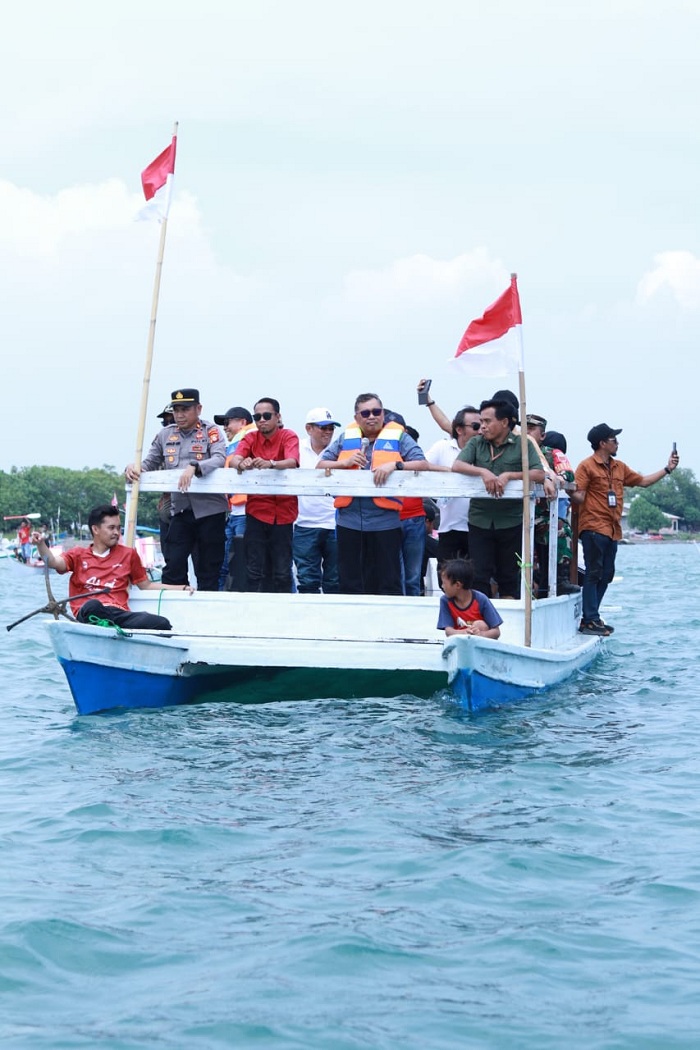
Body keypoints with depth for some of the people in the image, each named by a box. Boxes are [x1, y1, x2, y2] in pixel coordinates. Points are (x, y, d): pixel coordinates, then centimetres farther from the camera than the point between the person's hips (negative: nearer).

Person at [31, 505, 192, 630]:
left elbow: (146, 585, 29)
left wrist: (181, 588, 19)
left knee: (162, 624, -30)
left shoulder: (128, 554, 26)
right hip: (89, 615, -2)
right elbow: (54, 562, 2)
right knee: (93, 606, -42)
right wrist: (41, 544, -20)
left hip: (119, 613, 2)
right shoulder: (78, 555, 20)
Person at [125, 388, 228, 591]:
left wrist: (194, 467, -33)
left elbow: (219, 459, -17)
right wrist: (134, 468, -8)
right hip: (180, 511, 4)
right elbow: (149, 462, 14)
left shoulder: (211, 432, -1)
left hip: (209, 510, -4)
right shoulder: (165, 435, 12)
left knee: (208, 571, 2)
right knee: (173, 568, 1)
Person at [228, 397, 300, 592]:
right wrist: (242, 463, -38)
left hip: (283, 512, -2)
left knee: (282, 571, 2)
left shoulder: (288, 437, -5)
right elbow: (233, 460, -13)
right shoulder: (250, 438, 3)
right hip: (256, 511, 2)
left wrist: (270, 464, -44)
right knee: (254, 570, 1)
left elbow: (292, 462, -24)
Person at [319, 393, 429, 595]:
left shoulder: (398, 437, 3)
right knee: (350, 583, 9)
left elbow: (423, 464, -5)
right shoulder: (346, 438, 12)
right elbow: (321, 464, 12)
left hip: (385, 523, -3)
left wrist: (394, 465, -20)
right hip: (349, 522, 3)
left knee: (388, 584, 1)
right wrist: (346, 462, -6)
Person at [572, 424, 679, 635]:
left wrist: (667, 469, 22)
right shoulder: (587, 466, -6)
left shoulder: (619, 467, 17)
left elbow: (643, 481, 26)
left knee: (606, 575, 9)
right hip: (594, 528, -8)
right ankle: (590, 621, -10)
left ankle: (591, 617, 15)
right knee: (594, 574, -10)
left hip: (612, 530, 8)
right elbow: (577, 495, -13)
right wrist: (576, 496, -35)